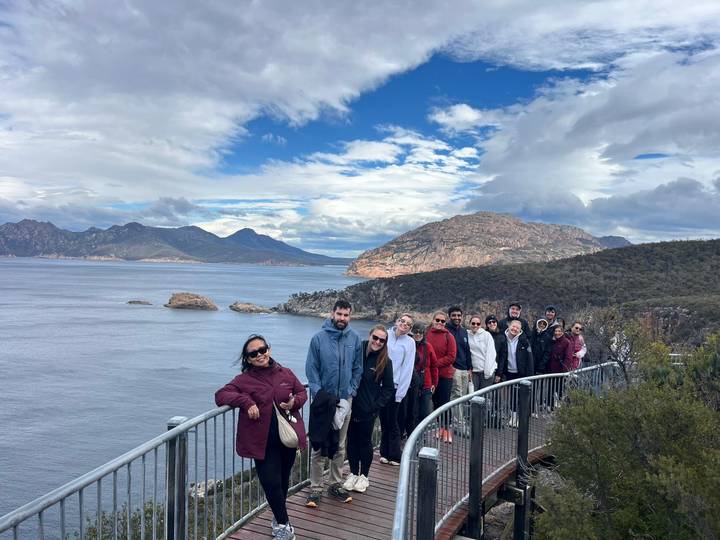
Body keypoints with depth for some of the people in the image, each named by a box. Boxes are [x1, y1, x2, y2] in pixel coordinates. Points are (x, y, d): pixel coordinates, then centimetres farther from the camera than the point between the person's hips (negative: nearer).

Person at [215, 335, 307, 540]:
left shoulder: (285, 373, 3)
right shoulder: (244, 379, -6)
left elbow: (302, 392, 13)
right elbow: (220, 395, -13)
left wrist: (294, 402, -9)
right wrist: (246, 401, -25)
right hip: (264, 442, -3)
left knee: (283, 480, 17)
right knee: (271, 483, -4)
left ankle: (279, 519, 40)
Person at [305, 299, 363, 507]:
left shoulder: (355, 339, 1)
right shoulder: (319, 338, -7)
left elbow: (357, 369, 7)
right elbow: (311, 368, -5)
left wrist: (351, 392, -1)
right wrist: (318, 393, -13)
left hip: (345, 399, 3)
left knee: (340, 446, 14)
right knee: (319, 446, 2)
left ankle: (336, 484, 27)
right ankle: (315, 488, 12)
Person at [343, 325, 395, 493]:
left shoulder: (385, 362, -6)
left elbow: (389, 389, 1)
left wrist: (376, 406, -7)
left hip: (368, 410, -1)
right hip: (351, 406, 1)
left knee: (365, 442, 11)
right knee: (351, 440, 11)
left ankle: (364, 476, 28)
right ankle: (353, 473, 29)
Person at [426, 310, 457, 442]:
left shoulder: (448, 336, -5)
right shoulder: (426, 334, 0)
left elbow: (451, 357, -8)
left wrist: (435, 364, -15)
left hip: (445, 374, -2)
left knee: (445, 402, 1)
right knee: (435, 401, 11)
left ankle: (447, 429, 13)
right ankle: (440, 427, 24)